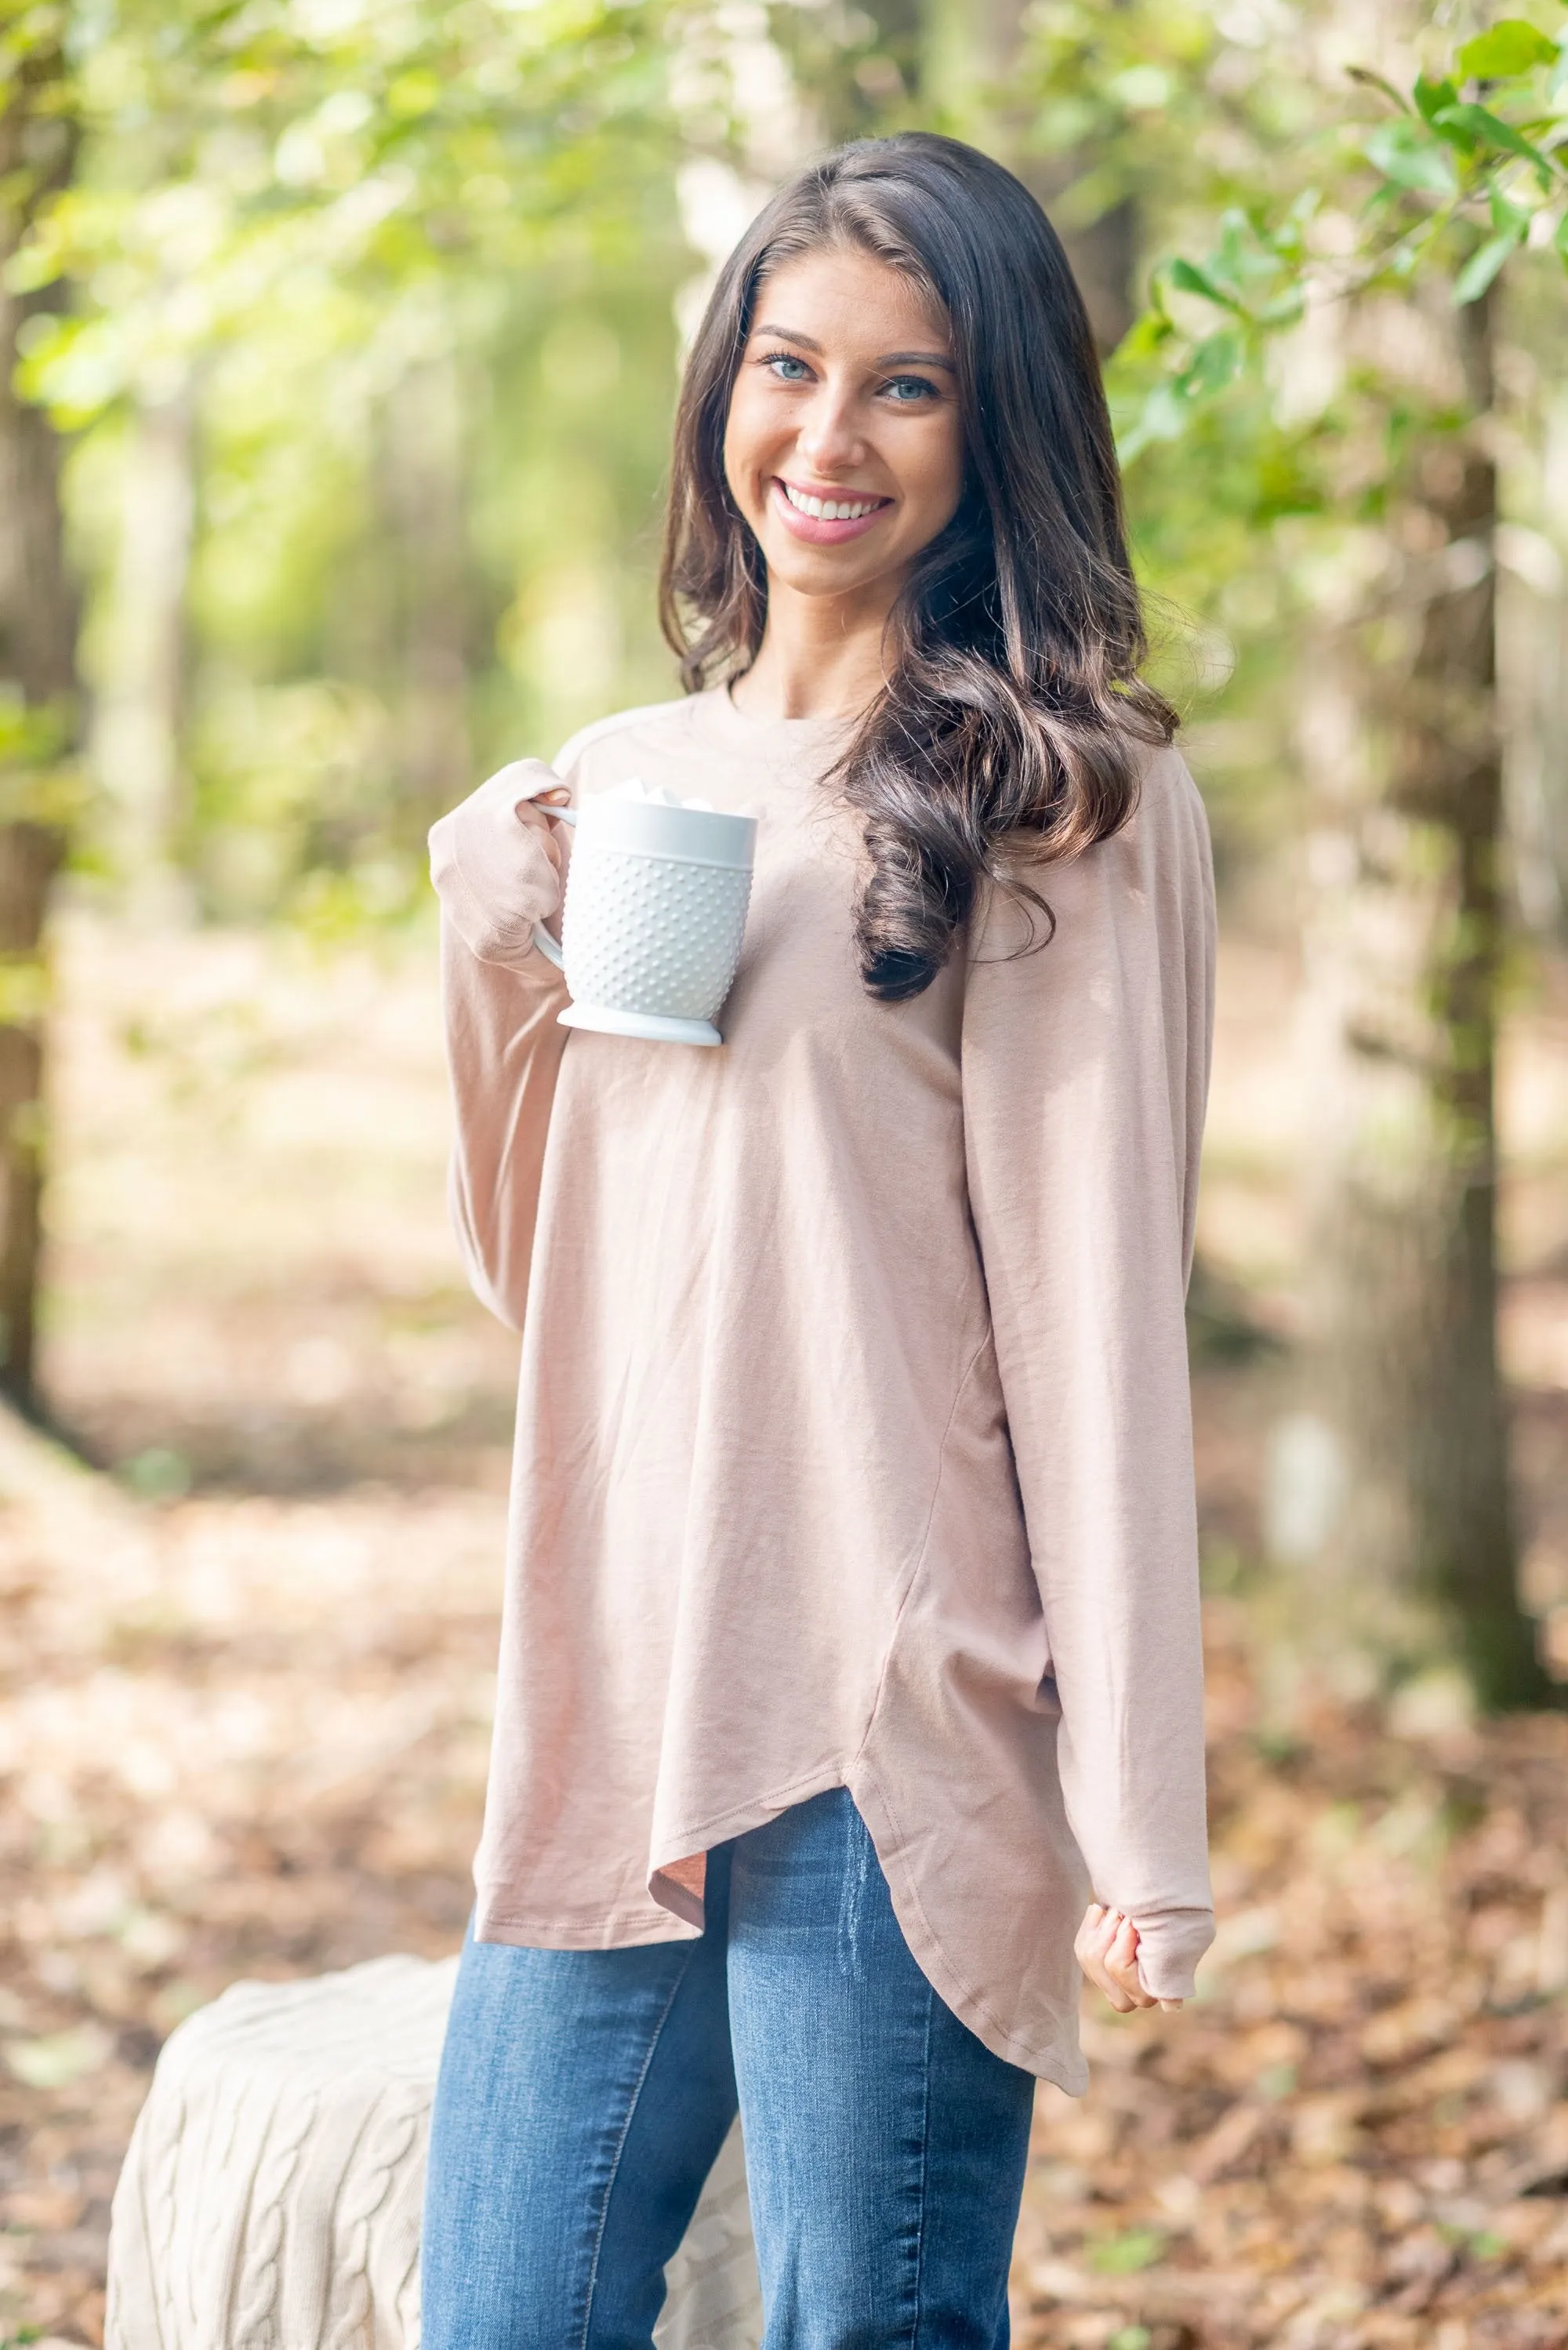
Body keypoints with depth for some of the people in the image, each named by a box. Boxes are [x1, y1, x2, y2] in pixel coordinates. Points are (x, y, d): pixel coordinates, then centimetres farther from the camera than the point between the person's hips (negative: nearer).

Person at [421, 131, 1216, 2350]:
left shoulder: (1062, 801, -1)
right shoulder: (610, 786, 15)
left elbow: (1096, 1310, -5)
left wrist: (1140, 1827, -9)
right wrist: (495, 933, 2)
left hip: (885, 1738, -5)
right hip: (605, 1703, 6)